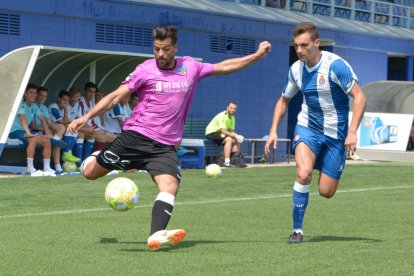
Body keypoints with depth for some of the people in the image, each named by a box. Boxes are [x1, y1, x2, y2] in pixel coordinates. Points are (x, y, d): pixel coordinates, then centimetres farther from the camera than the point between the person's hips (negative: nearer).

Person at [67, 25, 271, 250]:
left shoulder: (190, 67, 7)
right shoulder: (145, 70, -2)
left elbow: (224, 67, 20)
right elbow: (116, 96, -3)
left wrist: (257, 55, 19)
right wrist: (87, 116, -13)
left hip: (165, 146, 1)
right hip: (135, 136, -1)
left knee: (170, 186, -24)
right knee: (90, 173, 5)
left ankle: (156, 235, -33)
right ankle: (96, 157, 40)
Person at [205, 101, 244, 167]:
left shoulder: (232, 118, 8)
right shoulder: (222, 116, -21)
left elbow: (231, 131, 4)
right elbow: (223, 131, -27)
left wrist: (237, 136, -17)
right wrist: (235, 136, -29)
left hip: (219, 134, 9)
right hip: (211, 133, -9)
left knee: (237, 141, -1)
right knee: (229, 139, -29)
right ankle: (226, 162, -34)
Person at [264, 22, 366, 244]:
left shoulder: (335, 65, -17)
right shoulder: (296, 70, -1)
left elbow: (359, 97, -18)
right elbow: (284, 100, 16)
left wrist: (352, 132, -27)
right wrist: (273, 130, 5)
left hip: (335, 133, -2)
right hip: (307, 127, 3)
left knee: (326, 192, 0)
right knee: (303, 174, -25)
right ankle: (297, 230, -13)